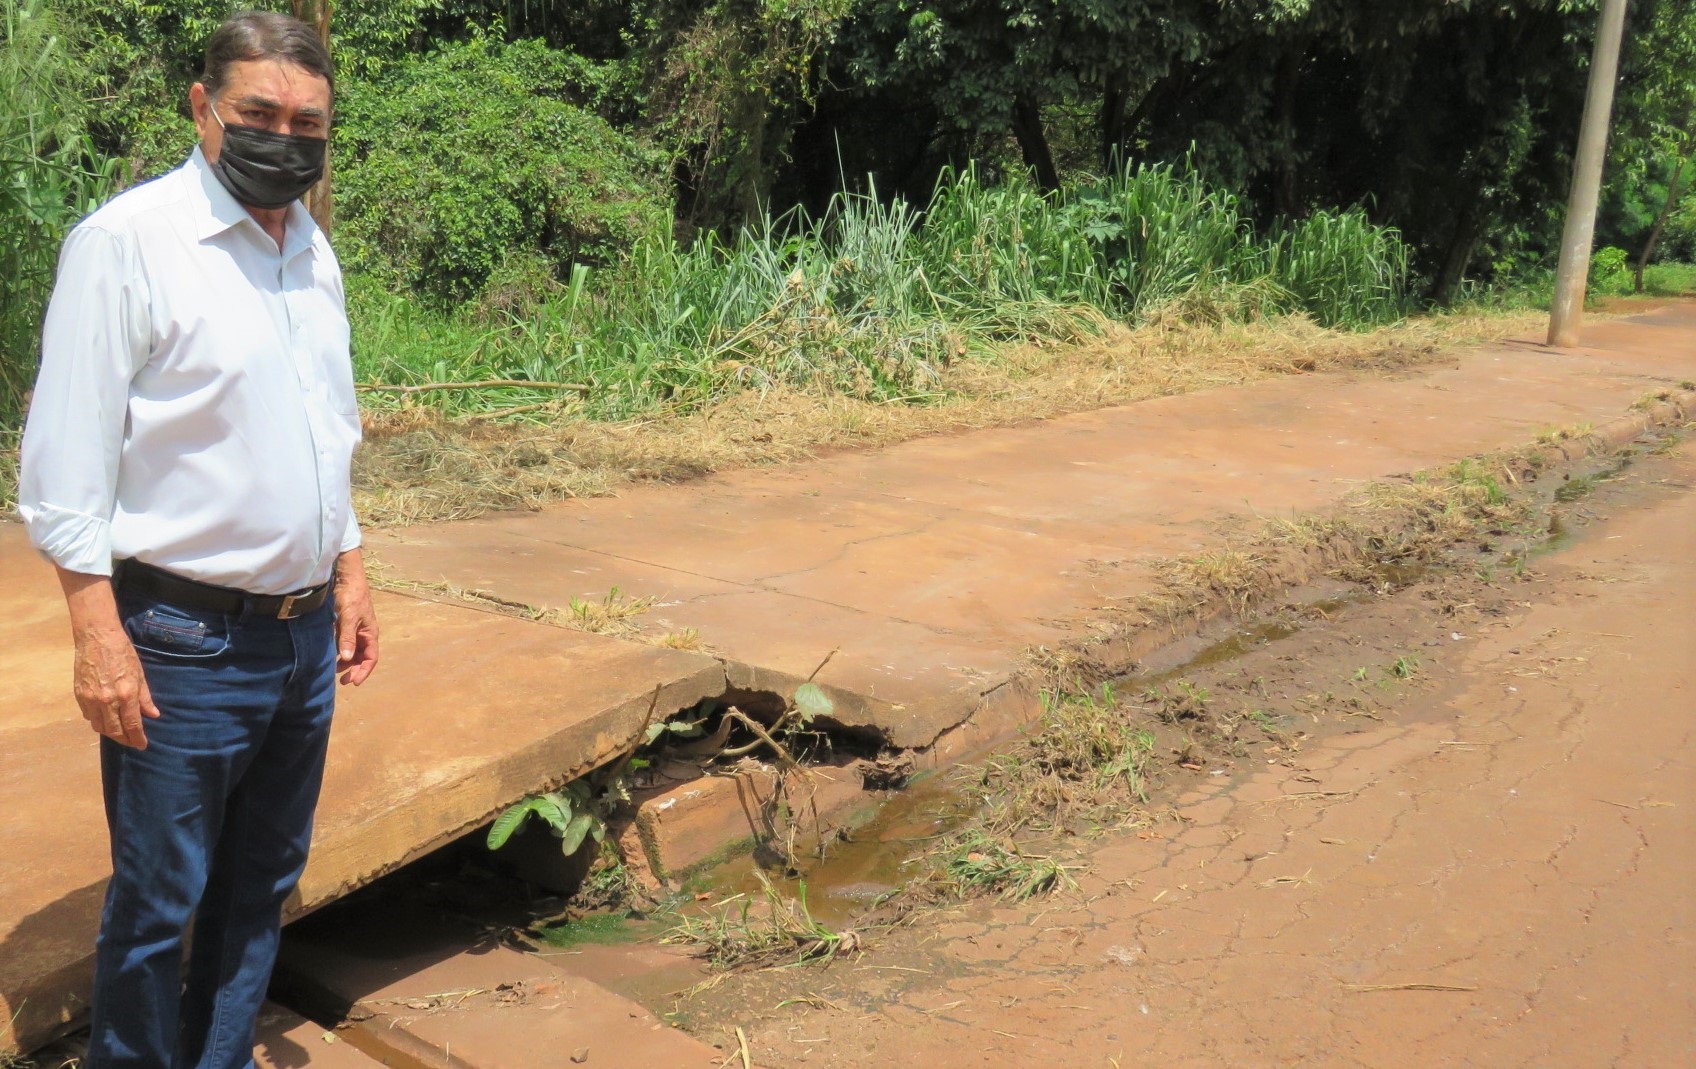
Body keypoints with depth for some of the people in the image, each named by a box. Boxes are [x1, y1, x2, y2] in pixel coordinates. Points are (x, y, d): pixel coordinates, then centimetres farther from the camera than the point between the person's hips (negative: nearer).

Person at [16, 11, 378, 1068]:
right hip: (185, 642, -7)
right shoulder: (126, 241, -12)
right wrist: (100, 637, -17)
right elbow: (68, 462, -13)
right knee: (158, 905, 7)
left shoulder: (313, 250, 10)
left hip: (304, 632, 7)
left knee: (261, 885, 18)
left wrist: (348, 572, 16)